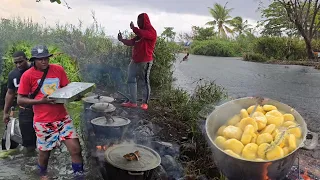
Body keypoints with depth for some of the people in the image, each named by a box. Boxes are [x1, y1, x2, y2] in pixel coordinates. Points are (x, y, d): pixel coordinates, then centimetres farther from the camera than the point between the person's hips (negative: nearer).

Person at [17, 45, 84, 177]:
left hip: (63, 118, 2)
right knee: (44, 154, 14)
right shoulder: (28, 75, -7)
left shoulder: (59, 69, 1)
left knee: (75, 149, -6)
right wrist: (41, 101, -18)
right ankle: (43, 175, 44)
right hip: (43, 122, -2)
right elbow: (20, 100, -5)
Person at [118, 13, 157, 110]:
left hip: (145, 62, -9)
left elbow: (141, 34, -28)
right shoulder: (140, 32, 19)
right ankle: (132, 102, 11)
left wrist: (133, 28, -12)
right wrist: (122, 40, 1)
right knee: (131, 80, 7)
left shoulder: (151, 31, -8)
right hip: (135, 61, 9)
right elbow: (132, 42, 14)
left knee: (146, 81, -2)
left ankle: (145, 103, 6)